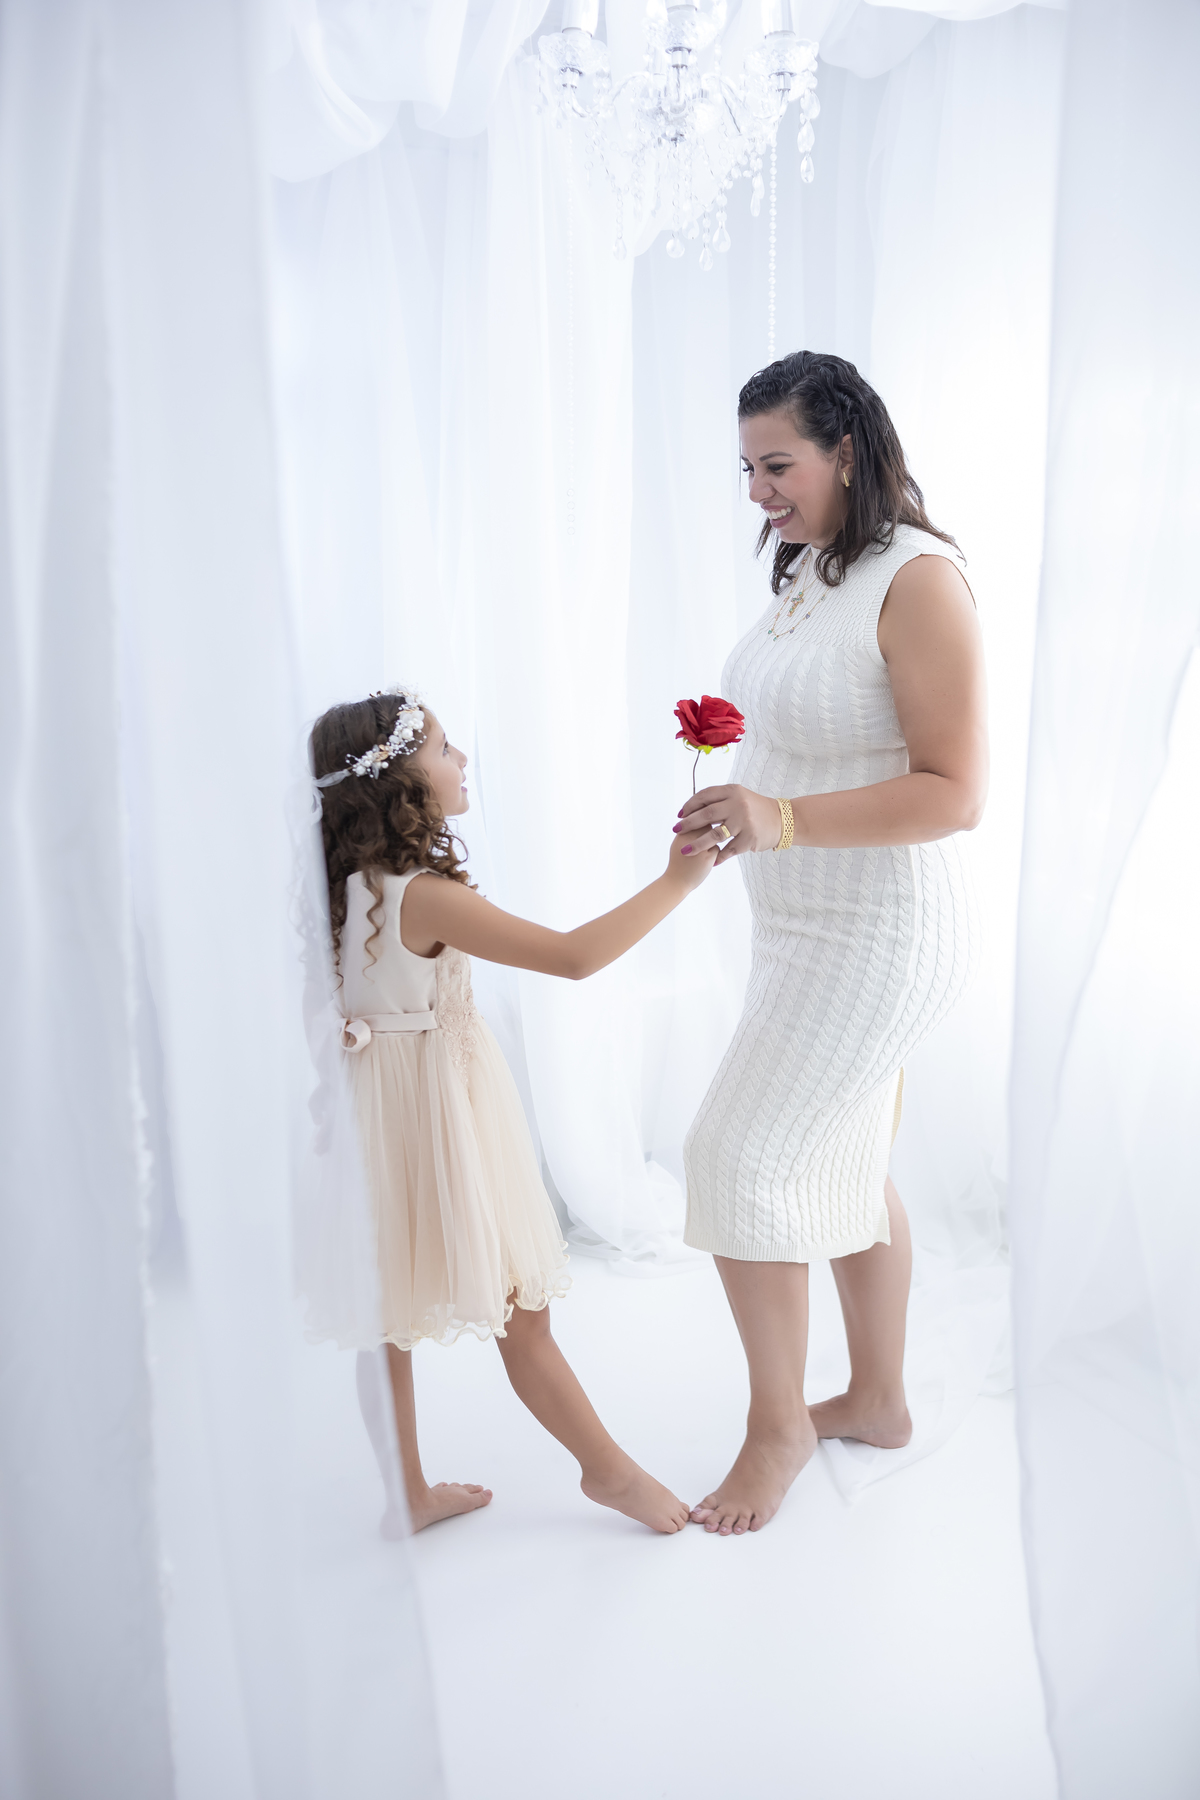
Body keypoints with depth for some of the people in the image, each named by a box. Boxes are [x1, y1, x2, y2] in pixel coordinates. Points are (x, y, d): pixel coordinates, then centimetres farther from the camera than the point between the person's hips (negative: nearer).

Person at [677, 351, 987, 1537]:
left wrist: (784, 820, -31)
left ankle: (778, 1420, 18)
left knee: (738, 1159, -4)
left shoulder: (917, 580, -18)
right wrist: (739, 784, 7)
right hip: (814, 927, 9)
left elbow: (954, 796, -24)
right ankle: (878, 1400, 36)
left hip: (874, 934, -9)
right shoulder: (806, 573, 9)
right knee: (844, 1168, 18)